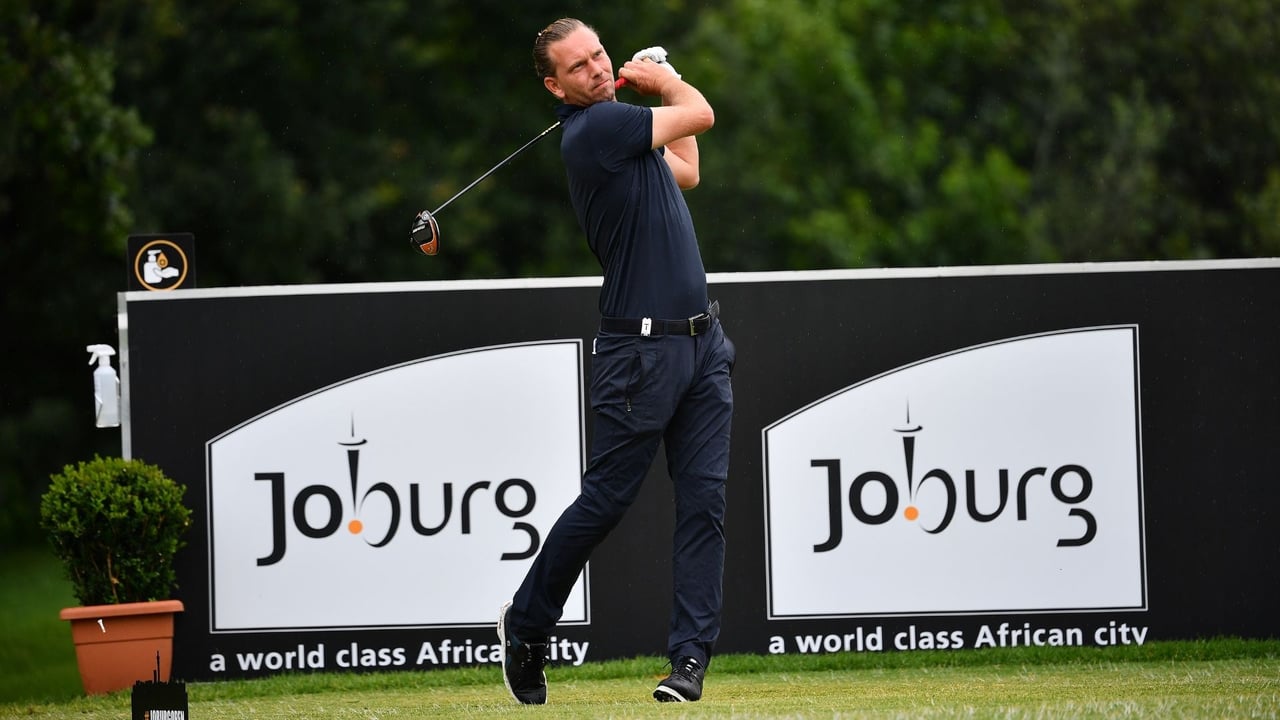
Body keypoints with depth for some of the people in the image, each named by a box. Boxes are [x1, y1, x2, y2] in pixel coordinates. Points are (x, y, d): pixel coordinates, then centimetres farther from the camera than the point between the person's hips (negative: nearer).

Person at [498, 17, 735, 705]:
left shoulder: (620, 127, 14)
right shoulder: (594, 127, -14)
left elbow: (686, 172, 30)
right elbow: (700, 113, -8)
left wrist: (661, 78, 26)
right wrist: (664, 80, 12)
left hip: (701, 340, 8)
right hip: (640, 350, -8)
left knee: (704, 500, -1)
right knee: (604, 500, 1)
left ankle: (690, 657, -2)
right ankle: (526, 622, 20)